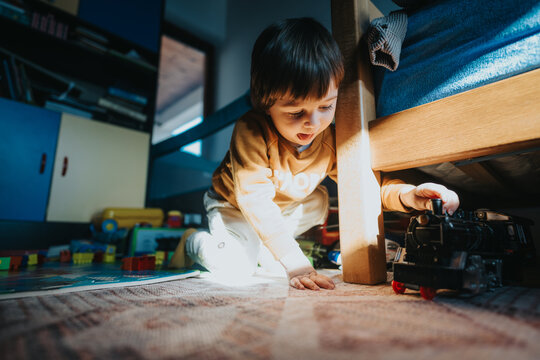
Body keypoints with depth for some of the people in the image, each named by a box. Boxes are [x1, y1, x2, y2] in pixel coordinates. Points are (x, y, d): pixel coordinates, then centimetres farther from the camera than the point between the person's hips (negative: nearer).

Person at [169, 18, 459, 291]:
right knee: (236, 268, -22)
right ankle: (193, 242, 13)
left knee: (319, 200, -5)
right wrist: (294, 262, -44)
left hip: (282, 208, 6)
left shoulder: (332, 140, -21)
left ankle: (260, 247, 6)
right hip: (234, 206, -6)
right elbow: (255, 199, -41)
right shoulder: (251, 132, -38)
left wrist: (407, 195, -36)